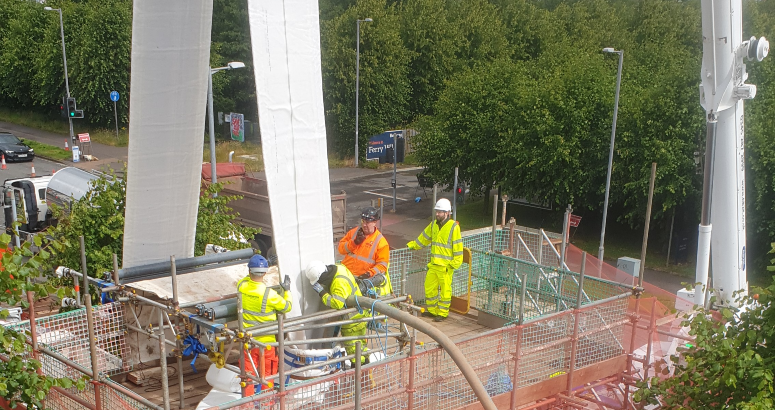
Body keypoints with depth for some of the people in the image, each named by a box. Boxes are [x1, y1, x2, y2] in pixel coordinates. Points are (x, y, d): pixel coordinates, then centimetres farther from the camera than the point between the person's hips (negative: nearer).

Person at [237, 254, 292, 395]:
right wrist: (287, 290, 4)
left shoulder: (241, 286, -12)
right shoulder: (269, 294, -25)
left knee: (248, 371, 15)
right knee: (267, 372, 13)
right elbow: (286, 307, -9)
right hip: (266, 339, -3)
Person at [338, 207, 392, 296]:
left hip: (364, 276, -3)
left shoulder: (381, 241, -1)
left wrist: (370, 273, -20)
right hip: (346, 272, 3)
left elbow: (382, 264, -4)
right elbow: (341, 249, 9)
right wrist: (354, 242, -7)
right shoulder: (354, 232, 13)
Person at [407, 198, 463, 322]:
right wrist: (413, 245, 26)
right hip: (433, 264, 7)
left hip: (446, 266, -7)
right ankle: (432, 310, 26)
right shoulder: (434, 224, 9)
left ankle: (442, 313, 12)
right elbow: (424, 237, 24)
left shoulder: (453, 227, -11)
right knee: (429, 287, 13)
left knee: (445, 290, 1)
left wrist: (455, 263, -15)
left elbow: (458, 247, -12)